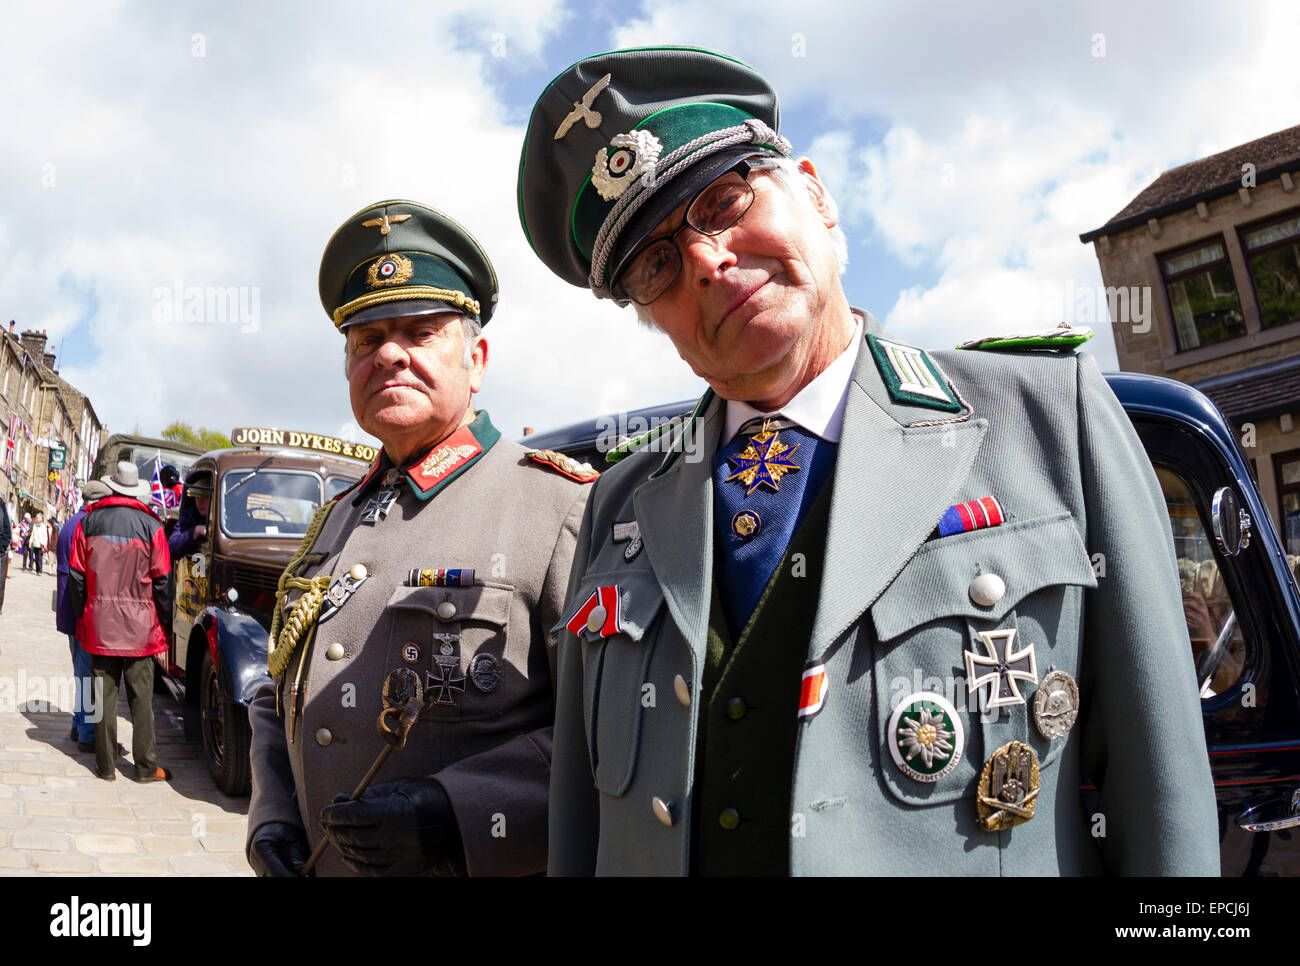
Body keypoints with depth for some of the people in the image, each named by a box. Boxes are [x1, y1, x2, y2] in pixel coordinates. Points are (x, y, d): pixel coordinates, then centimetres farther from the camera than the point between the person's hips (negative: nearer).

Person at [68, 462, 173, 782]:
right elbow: (162, 580, -3)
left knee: (105, 693, 9)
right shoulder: (150, 525, -5)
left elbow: (76, 575, 5)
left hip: (99, 624, 2)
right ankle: (146, 766, 7)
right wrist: (164, 623, 6)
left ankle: (106, 764, 14)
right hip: (140, 624, -2)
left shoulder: (88, 522, 3)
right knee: (141, 697, 3)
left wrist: (81, 617, 14)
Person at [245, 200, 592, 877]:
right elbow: (278, 701, 18)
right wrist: (270, 821, 1)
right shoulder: (335, 523, 10)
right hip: (316, 863, 7)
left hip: (487, 872, -6)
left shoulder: (559, 504, -14)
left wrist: (456, 816, -29)